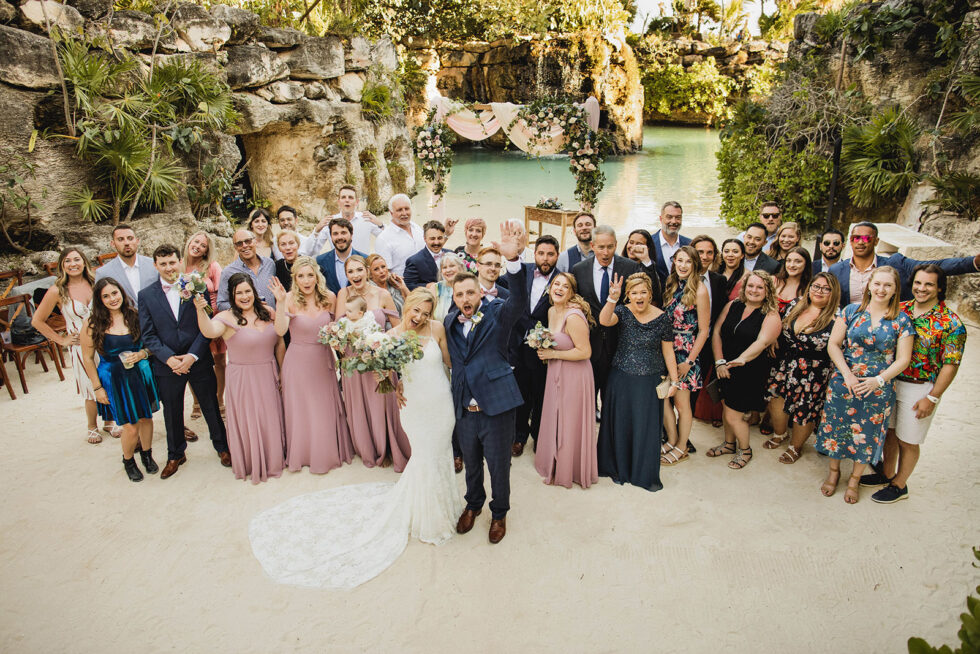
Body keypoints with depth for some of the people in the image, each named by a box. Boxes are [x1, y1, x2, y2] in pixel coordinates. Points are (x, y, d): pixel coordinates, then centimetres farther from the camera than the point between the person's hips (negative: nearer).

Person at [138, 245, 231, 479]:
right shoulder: (146, 295, 1)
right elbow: (148, 334, -2)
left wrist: (192, 356, -15)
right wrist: (169, 358, -14)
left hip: (199, 361, -1)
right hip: (167, 365, 1)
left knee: (211, 407, 11)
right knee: (172, 413, 15)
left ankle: (222, 447, 31)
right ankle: (175, 455, 34)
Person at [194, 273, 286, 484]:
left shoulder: (268, 312, 0)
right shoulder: (227, 318, -12)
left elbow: (279, 344, 7)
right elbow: (209, 332, -33)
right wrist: (200, 310, -50)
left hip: (268, 378, 4)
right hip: (242, 379, -4)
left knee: (271, 420, 16)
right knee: (248, 422, 8)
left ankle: (273, 461, 38)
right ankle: (251, 465, 28)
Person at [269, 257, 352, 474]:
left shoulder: (328, 297, -5)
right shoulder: (290, 299, -13)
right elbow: (280, 330, -24)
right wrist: (280, 302, -34)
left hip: (323, 360, 2)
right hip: (298, 361, -2)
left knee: (326, 408, 11)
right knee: (300, 409, 10)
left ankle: (327, 453, 30)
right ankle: (301, 454, 28)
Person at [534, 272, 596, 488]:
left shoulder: (573, 316, -22)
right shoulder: (551, 311, 6)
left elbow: (585, 351, -25)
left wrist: (553, 354, -18)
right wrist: (544, 350, 3)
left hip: (574, 376, -8)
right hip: (556, 374, 9)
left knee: (570, 424, 6)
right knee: (555, 420, 19)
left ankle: (571, 471, 26)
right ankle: (555, 465, 37)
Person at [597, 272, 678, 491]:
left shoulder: (662, 318, -4)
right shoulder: (623, 312, -5)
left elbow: (668, 352, 0)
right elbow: (604, 321, -26)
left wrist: (674, 381, -1)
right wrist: (612, 299, -41)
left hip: (650, 381, 0)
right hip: (621, 380, 1)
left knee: (647, 426, 6)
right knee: (621, 424, 11)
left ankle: (647, 475, 25)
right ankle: (620, 469, 31)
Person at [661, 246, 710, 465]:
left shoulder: (699, 290, -12)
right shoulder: (671, 286, 7)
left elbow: (704, 330, -11)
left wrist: (690, 361, -12)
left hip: (686, 354, -5)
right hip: (667, 350, 6)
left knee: (681, 403, 4)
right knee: (663, 398, 8)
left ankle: (681, 447, 22)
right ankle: (672, 441, 27)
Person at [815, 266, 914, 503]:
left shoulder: (901, 321, -2)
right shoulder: (851, 311, -1)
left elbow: (903, 359, -4)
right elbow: (833, 344, -2)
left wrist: (878, 380, -17)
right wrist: (847, 374, -13)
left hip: (878, 388, 0)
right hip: (843, 383, 1)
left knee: (867, 433, 10)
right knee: (836, 427, 10)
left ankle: (855, 479, 31)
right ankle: (834, 471, 33)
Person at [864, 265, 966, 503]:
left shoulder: (951, 323, -13)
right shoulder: (899, 309, 1)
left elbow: (951, 364, -13)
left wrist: (932, 398, -14)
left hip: (920, 389, -5)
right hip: (890, 383, 5)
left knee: (907, 440, 8)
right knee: (889, 432, 18)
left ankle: (899, 485, 26)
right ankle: (887, 474, 37)